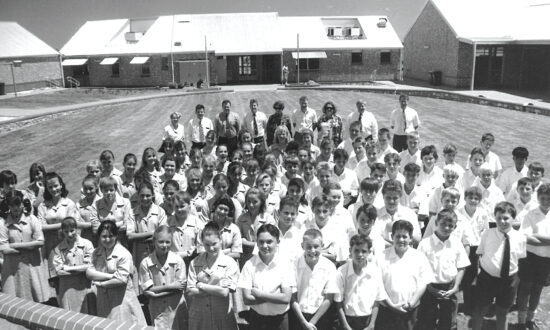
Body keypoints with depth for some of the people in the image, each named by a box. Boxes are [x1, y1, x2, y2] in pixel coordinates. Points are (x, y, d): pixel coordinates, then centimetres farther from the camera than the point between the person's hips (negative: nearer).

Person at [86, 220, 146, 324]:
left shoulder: (123, 254, -13)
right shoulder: (96, 253, 6)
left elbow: (121, 280, -18)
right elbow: (89, 272, -6)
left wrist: (100, 283, -9)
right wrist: (111, 276, -17)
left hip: (122, 299, -5)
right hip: (103, 298, 5)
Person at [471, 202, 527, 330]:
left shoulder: (520, 237, -8)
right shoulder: (487, 234, -9)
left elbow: (520, 259, 3)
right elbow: (480, 255, 2)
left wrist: (514, 278, -2)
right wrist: (483, 268, -9)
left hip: (509, 280, 1)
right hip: (487, 278, -1)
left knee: (502, 313, 21)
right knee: (479, 311, 15)